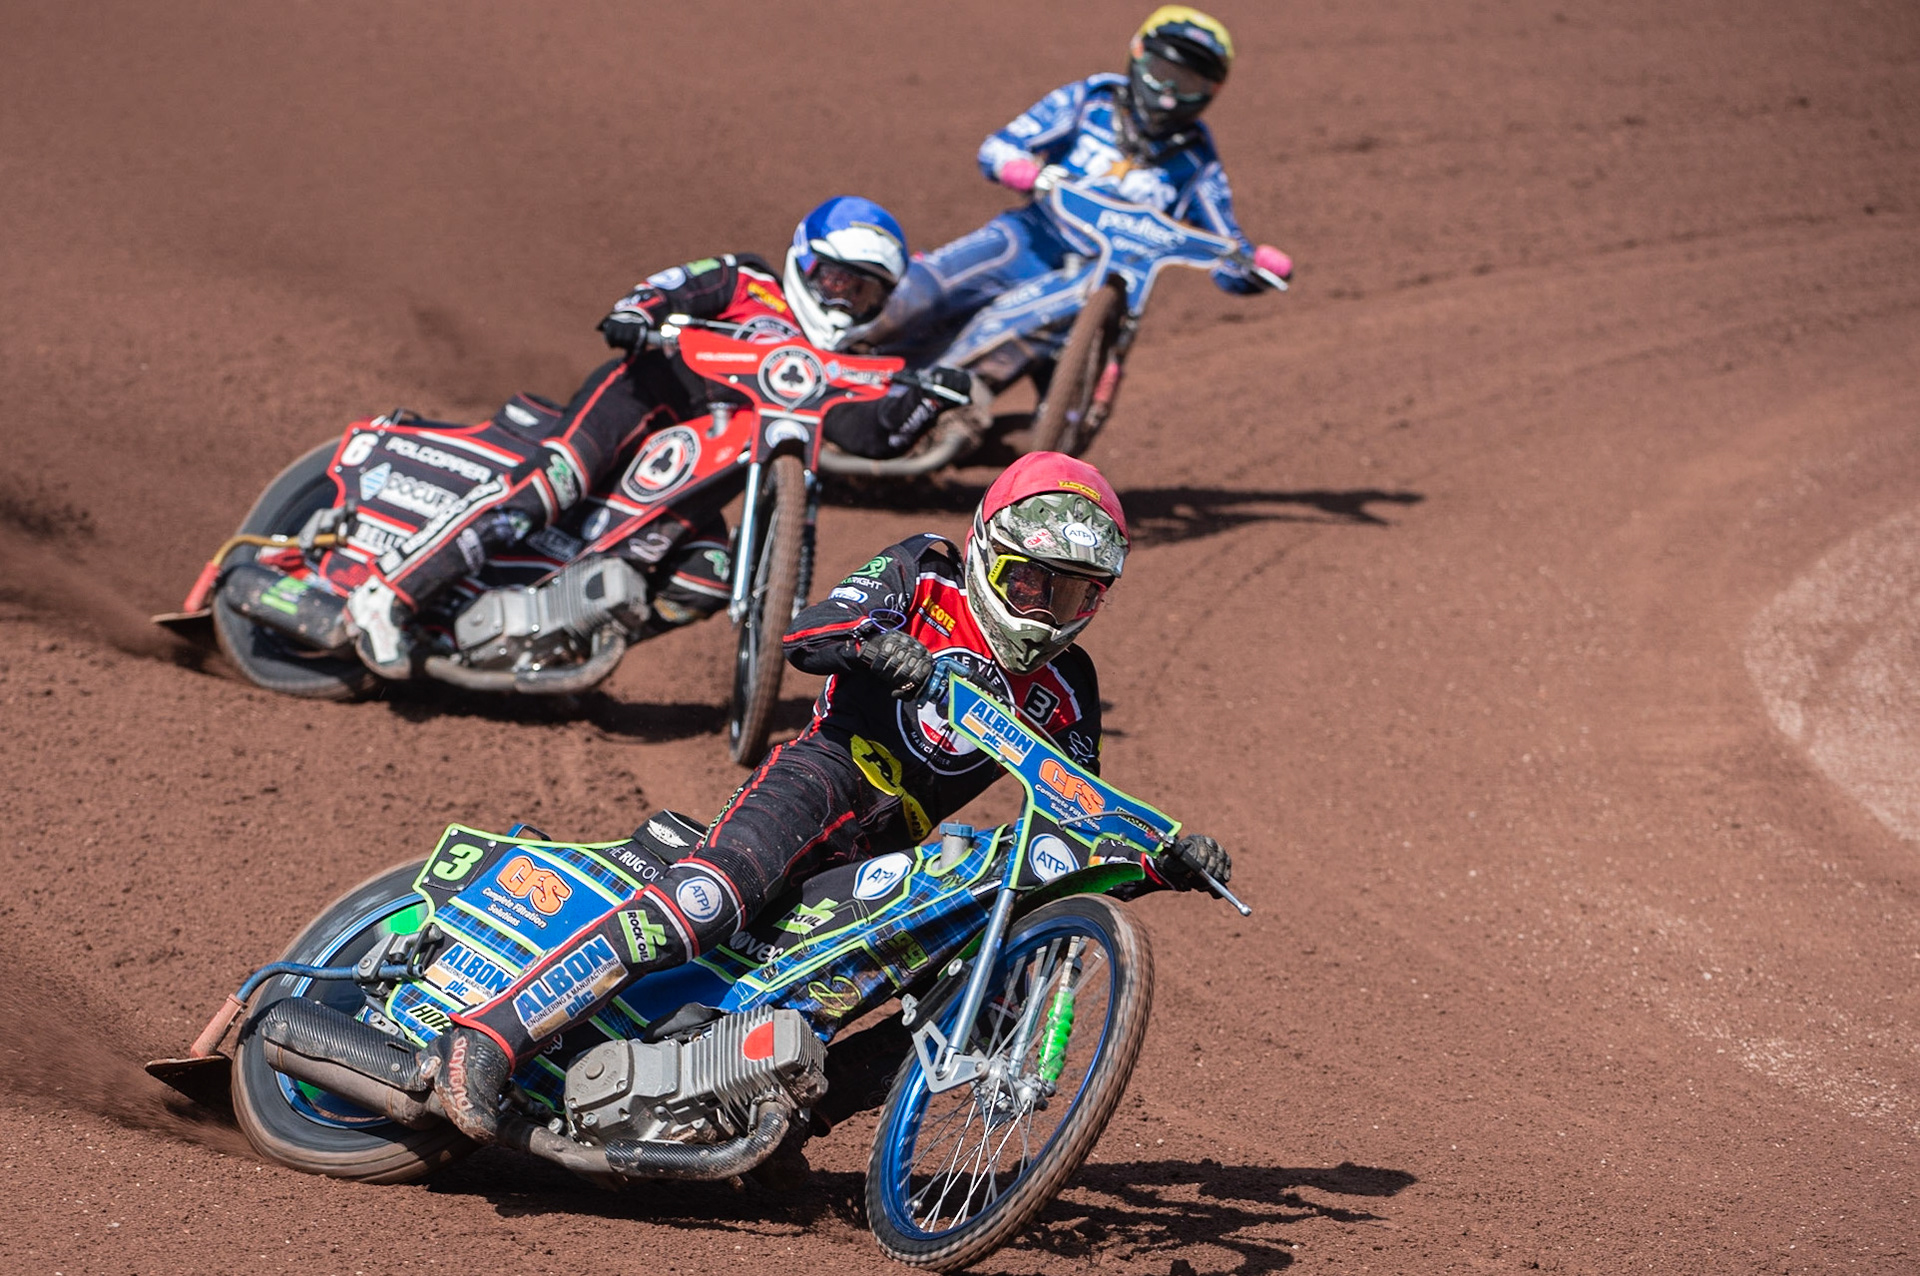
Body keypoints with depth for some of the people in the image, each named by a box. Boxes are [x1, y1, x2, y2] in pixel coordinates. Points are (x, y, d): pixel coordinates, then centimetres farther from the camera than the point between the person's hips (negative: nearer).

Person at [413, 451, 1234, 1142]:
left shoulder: (1065, 692, 16)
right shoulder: (924, 575, 6)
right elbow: (802, 635, -8)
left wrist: (1166, 864, -8)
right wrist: (874, 639, -31)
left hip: (894, 855, 7)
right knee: (712, 898, -32)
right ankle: (484, 1040, -40)